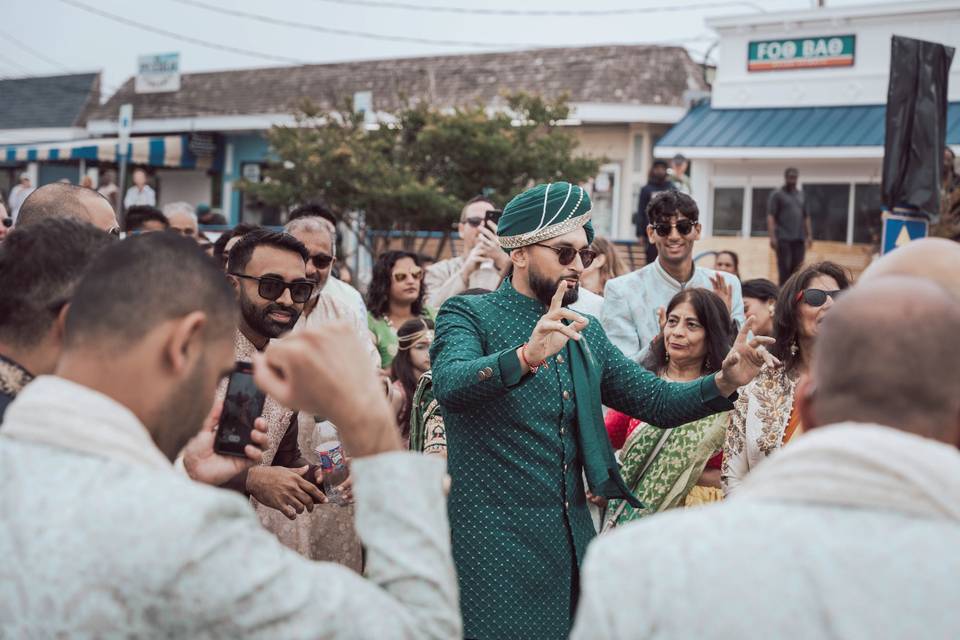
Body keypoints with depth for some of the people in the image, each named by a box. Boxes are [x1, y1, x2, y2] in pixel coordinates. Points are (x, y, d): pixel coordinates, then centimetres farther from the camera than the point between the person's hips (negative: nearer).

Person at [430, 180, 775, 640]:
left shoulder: (586, 335, 15)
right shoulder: (468, 315, -5)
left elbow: (656, 400, 11)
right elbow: (449, 385, -24)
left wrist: (723, 382, -7)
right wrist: (525, 357, -41)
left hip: (572, 544, 6)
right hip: (493, 546, -6)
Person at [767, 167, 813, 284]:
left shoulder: (801, 195, 16)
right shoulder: (777, 195, 1)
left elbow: (806, 217, 19)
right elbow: (770, 217, -6)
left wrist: (809, 235, 10)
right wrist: (772, 237, -16)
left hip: (799, 238, 5)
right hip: (783, 238, -4)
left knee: (797, 268, 1)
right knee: (784, 268, -5)